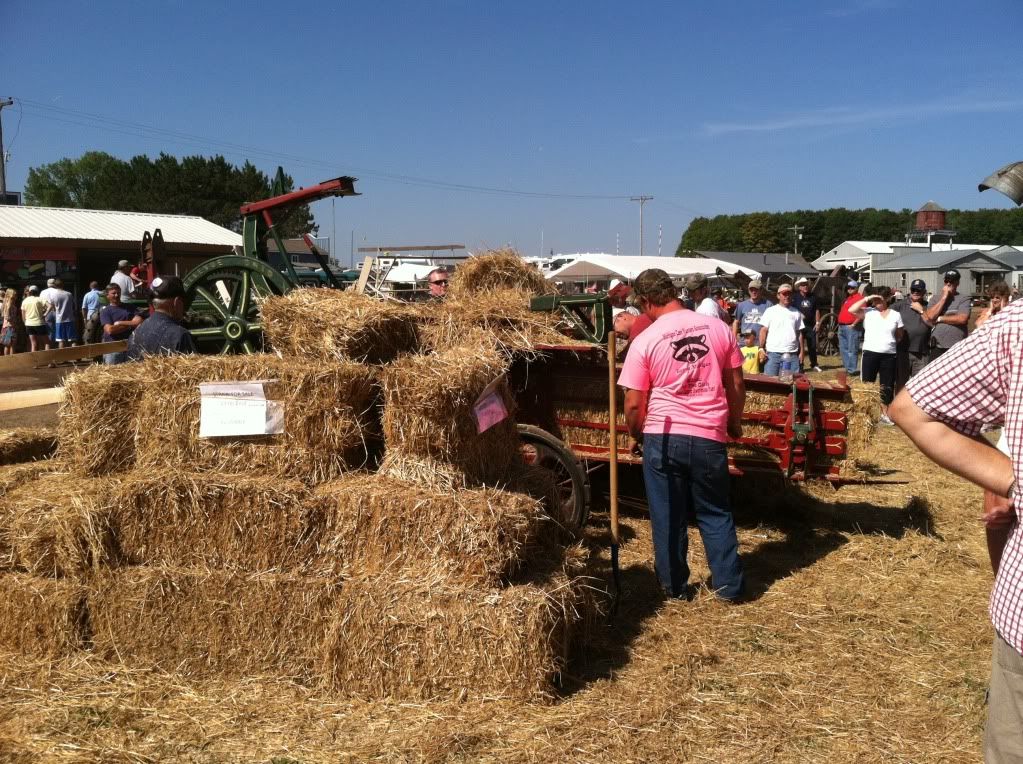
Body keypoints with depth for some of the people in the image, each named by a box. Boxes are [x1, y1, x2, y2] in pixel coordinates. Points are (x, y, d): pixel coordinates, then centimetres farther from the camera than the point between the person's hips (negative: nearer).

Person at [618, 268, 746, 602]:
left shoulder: (645, 341, -9)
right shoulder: (718, 328, -1)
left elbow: (634, 404, -6)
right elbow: (736, 385, 6)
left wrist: (634, 432, 13)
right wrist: (734, 422, 21)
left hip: (663, 437, -2)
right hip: (710, 437, 2)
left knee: (668, 517, 12)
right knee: (716, 514, 17)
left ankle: (675, 586, 23)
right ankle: (729, 584, 21)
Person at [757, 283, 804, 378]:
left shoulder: (796, 313, 14)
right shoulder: (770, 311, 5)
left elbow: (799, 333, 15)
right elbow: (764, 330, 2)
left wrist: (801, 352, 9)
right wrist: (761, 349, -7)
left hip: (792, 354, 2)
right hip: (772, 353, -2)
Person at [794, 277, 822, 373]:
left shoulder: (812, 297, 9)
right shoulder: (796, 298, -1)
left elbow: (816, 310, 13)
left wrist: (817, 322, 7)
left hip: (811, 326, 3)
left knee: (812, 346, 8)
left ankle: (814, 365, 23)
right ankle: (800, 367, 4)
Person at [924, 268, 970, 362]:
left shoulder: (964, 299, 0)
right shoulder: (935, 298, 8)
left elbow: (962, 319, -14)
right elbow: (930, 316, -8)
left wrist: (939, 319, -7)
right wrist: (944, 297, -6)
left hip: (958, 348, -2)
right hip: (937, 347, 2)